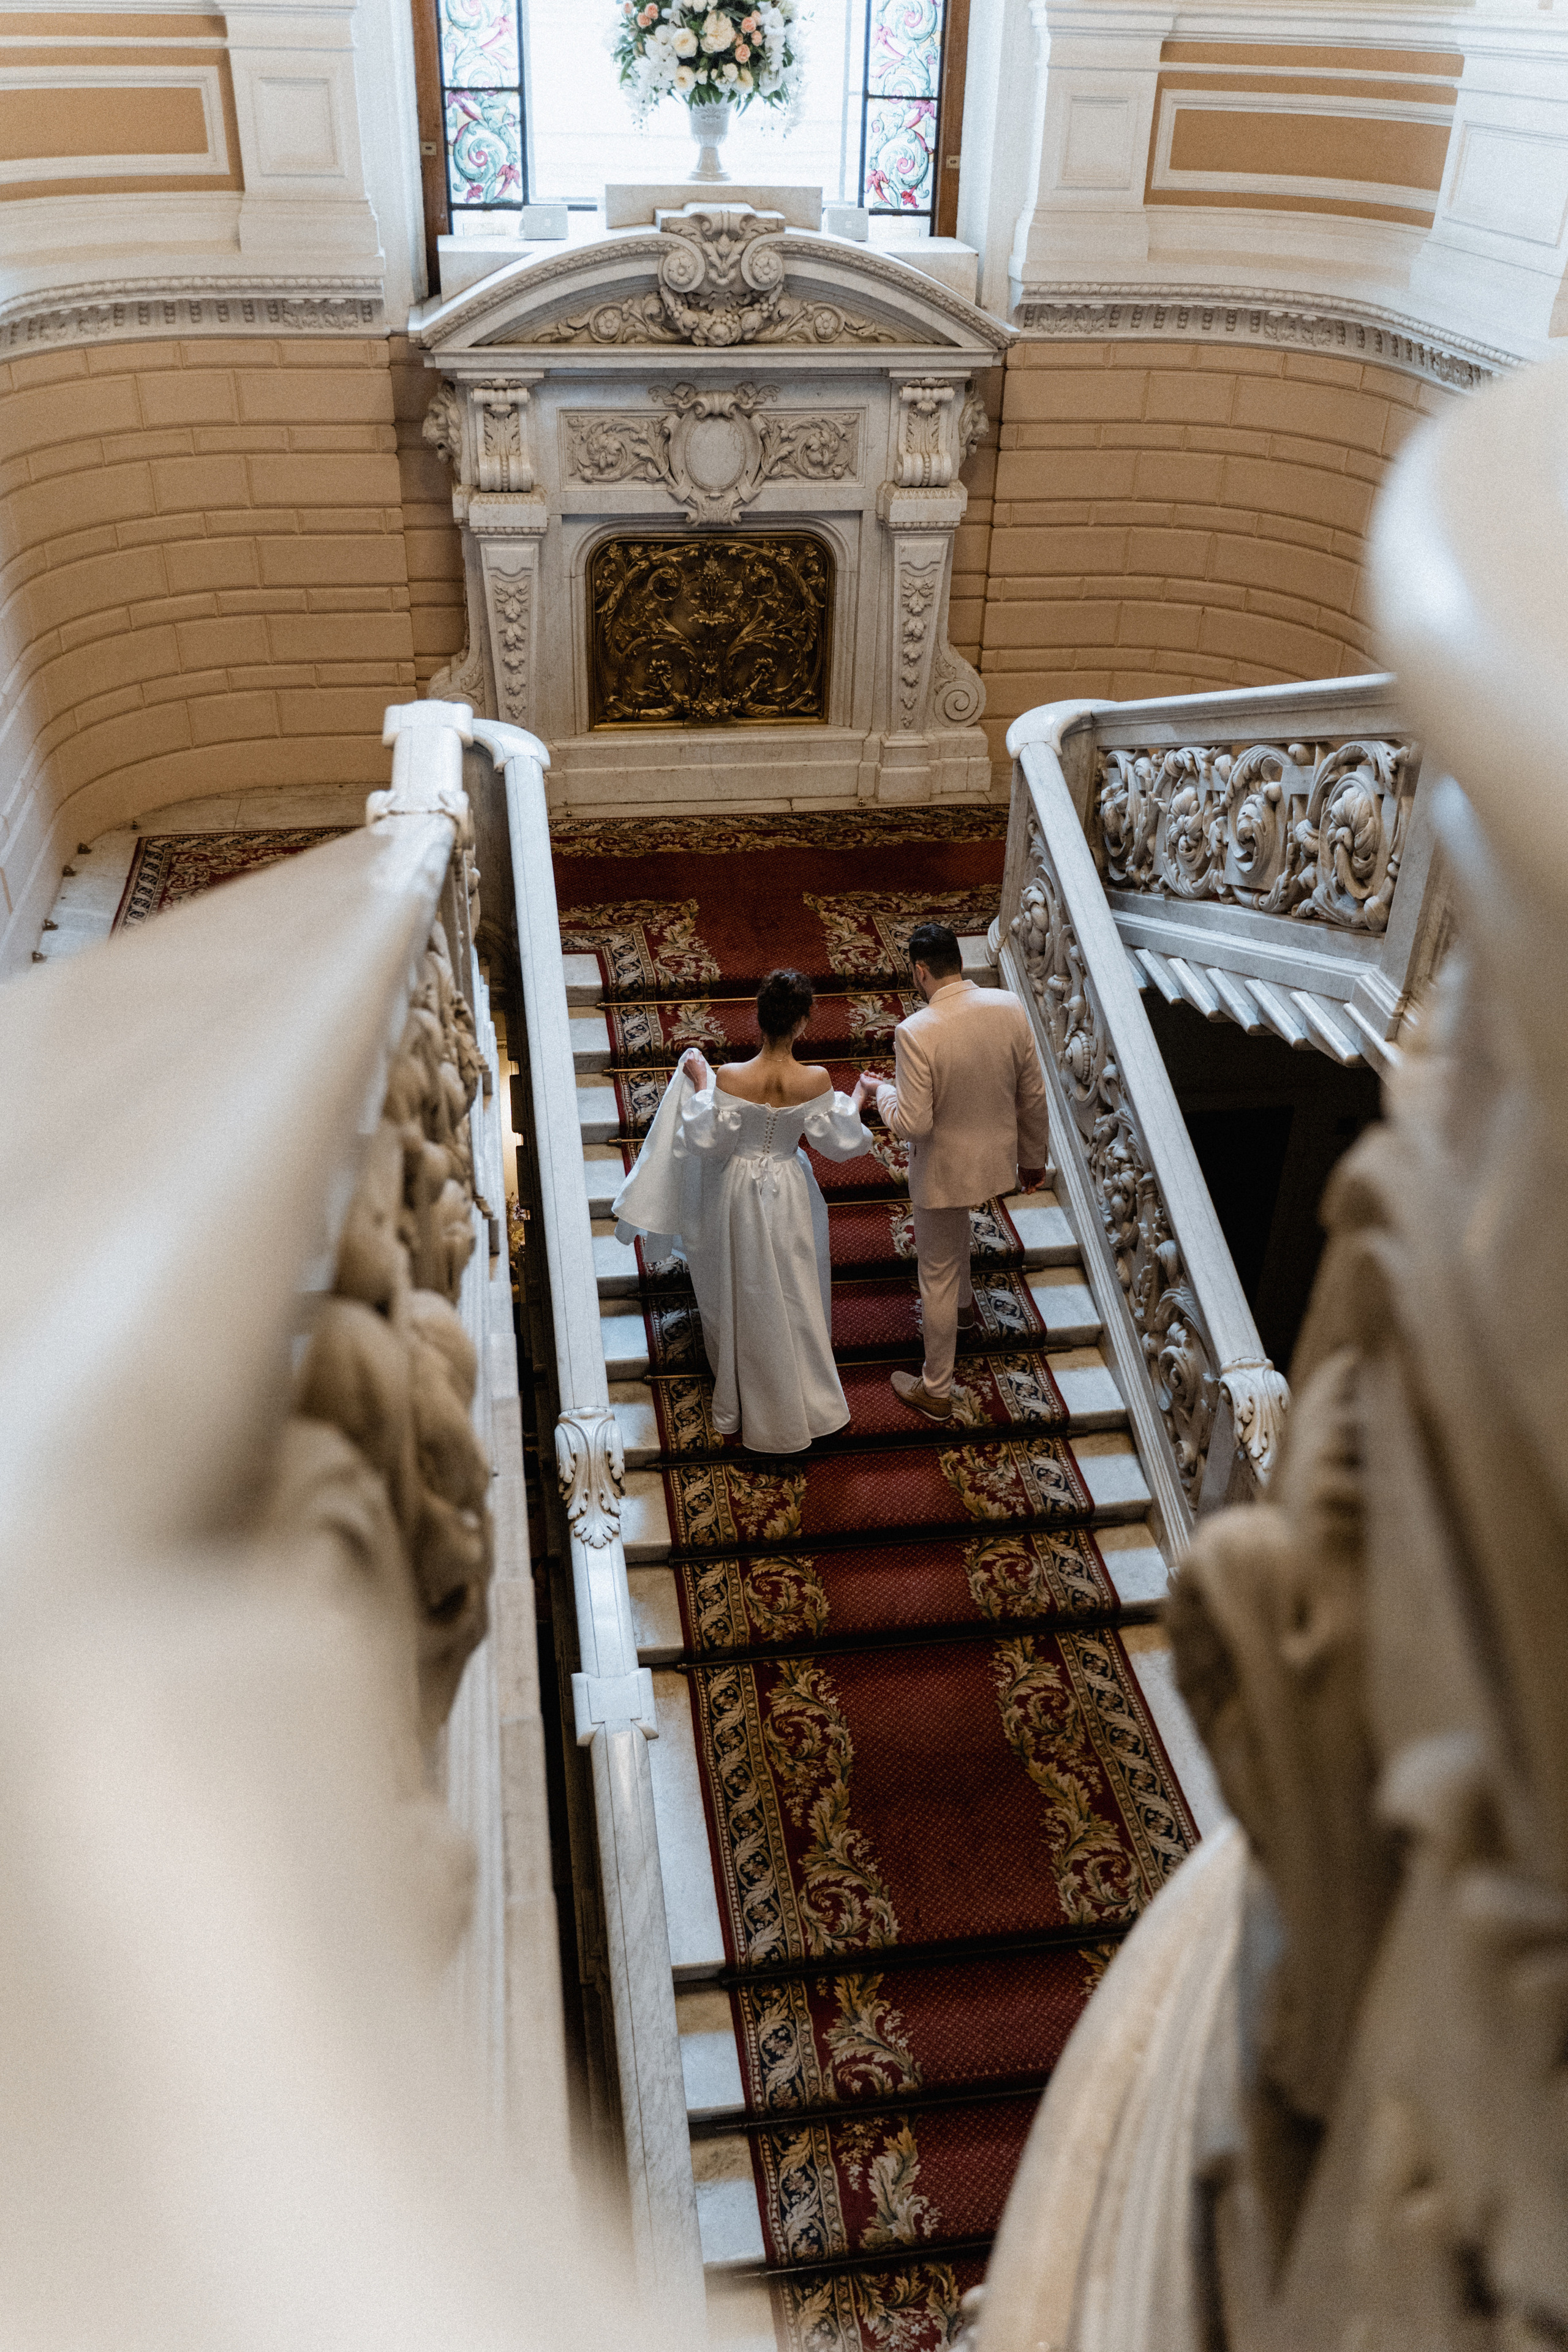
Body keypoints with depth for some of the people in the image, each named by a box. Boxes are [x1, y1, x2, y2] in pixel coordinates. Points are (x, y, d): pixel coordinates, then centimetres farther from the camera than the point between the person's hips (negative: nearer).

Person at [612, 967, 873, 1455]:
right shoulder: (815, 1081, -23)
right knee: (793, 1296, 21)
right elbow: (839, 1144, -10)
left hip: (738, 1196, 0)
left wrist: (700, 1088, -4)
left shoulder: (730, 1078, -26)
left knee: (742, 1299, 21)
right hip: (789, 1195, 0)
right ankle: (803, 1406, 35)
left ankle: (740, 1406, 40)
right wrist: (856, 1099, 7)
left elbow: (708, 1142, -16)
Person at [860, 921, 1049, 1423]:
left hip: (944, 1168, -6)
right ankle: (962, 1305, 61)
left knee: (938, 1277, 12)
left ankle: (936, 1392, 28)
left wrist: (881, 1090, -5)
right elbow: (1033, 1095, -3)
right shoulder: (1009, 1007, -13)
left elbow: (912, 1123, -25)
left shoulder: (916, 1032, -29)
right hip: (997, 1157, 6)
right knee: (954, 1224, 37)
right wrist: (1034, 1156, 12)